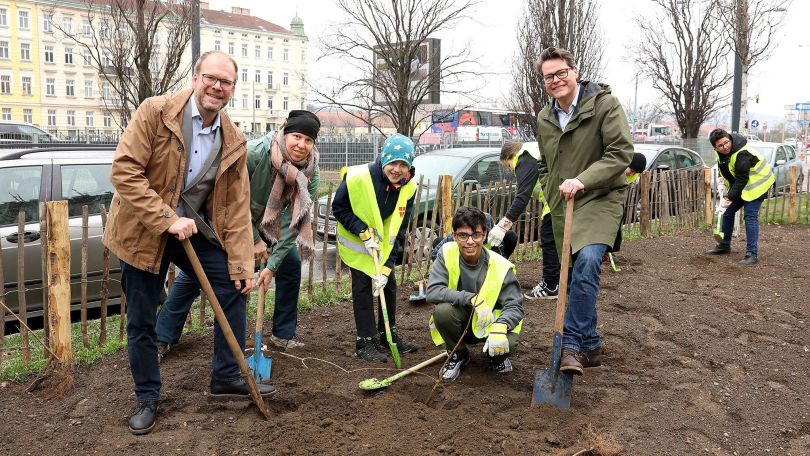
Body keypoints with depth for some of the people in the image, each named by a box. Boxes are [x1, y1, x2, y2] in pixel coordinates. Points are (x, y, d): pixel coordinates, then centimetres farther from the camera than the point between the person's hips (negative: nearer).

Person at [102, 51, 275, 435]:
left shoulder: (234, 141, -3)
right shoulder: (155, 112, -16)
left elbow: (237, 208, -2)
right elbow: (124, 171, -22)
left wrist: (241, 265, -5)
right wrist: (168, 220, -27)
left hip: (195, 227, 4)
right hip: (144, 230, -4)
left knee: (235, 289, 1)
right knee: (141, 319, 4)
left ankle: (226, 377, 18)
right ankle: (147, 397, 24)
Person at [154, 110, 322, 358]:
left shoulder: (311, 174, -23)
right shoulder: (253, 152, -35)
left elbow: (295, 220, -21)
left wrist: (272, 265, -23)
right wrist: (254, 240, -18)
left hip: (267, 222, 4)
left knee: (291, 264, -2)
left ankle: (283, 335, 14)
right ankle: (163, 339, 9)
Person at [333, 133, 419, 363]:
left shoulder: (408, 188, -17)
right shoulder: (357, 177, -29)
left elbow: (398, 230, -14)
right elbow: (338, 208, -15)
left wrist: (387, 265, -19)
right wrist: (363, 231, -26)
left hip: (383, 242, 5)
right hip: (355, 241, -5)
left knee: (388, 283, 10)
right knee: (363, 286, -8)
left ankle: (388, 334, 27)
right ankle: (365, 342, 2)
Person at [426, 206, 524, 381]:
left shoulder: (501, 266, -19)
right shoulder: (447, 253, -17)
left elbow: (515, 306, -18)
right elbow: (432, 292, -26)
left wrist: (500, 327, -40)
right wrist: (471, 299, -37)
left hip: (489, 323, -1)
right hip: (459, 323, 1)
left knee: (508, 342, -32)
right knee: (442, 310, -31)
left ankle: (496, 357, 10)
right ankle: (458, 355, 0)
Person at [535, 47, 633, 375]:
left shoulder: (604, 104, -8)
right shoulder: (544, 118, 11)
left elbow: (621, 152, -16)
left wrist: (582, 180, -25)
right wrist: (552, 194, 12)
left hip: (599, 199, -6)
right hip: (561, 206, 6)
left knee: (587, 262, -29)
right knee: (576, 275, 10)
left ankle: (572, 344, -26)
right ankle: (590, 347, 24)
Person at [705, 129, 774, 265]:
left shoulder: (742, 154, -31)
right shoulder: (720, 152, -5)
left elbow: (741, 180, -27)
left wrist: (730, 196, -24)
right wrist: (729, 194, 12)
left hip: (756, 184, -9)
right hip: (739, 185, 9)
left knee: (750, 216, -17)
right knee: (728, 212, 12)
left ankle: (752, 253, -17)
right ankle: (724, 246, 27)